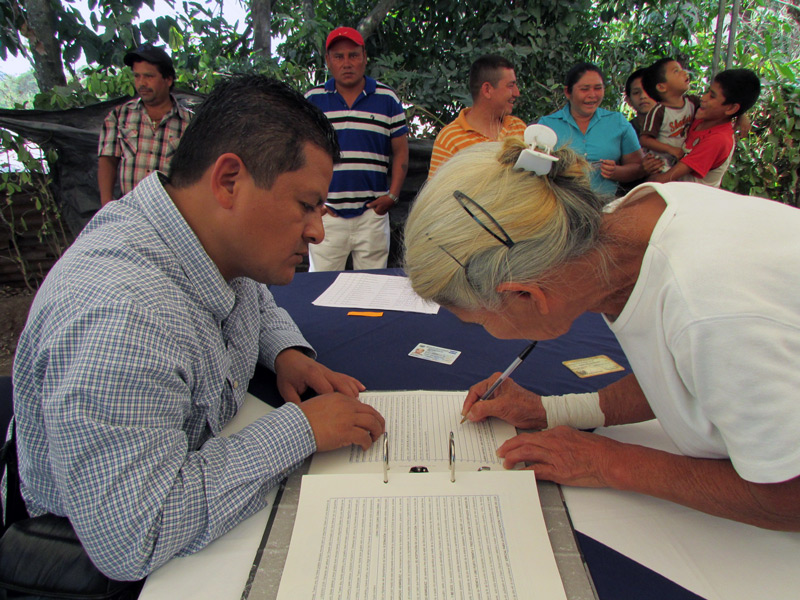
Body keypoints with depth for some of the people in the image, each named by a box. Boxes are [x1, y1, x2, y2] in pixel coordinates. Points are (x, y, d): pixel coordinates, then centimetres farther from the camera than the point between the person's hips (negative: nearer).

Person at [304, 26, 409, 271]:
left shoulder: (387, 99, 7)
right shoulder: (312, 100, 7)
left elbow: (400, 151, 10)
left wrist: (392, 195, -2)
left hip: (373, 212, 1)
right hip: (324, 212, 0)